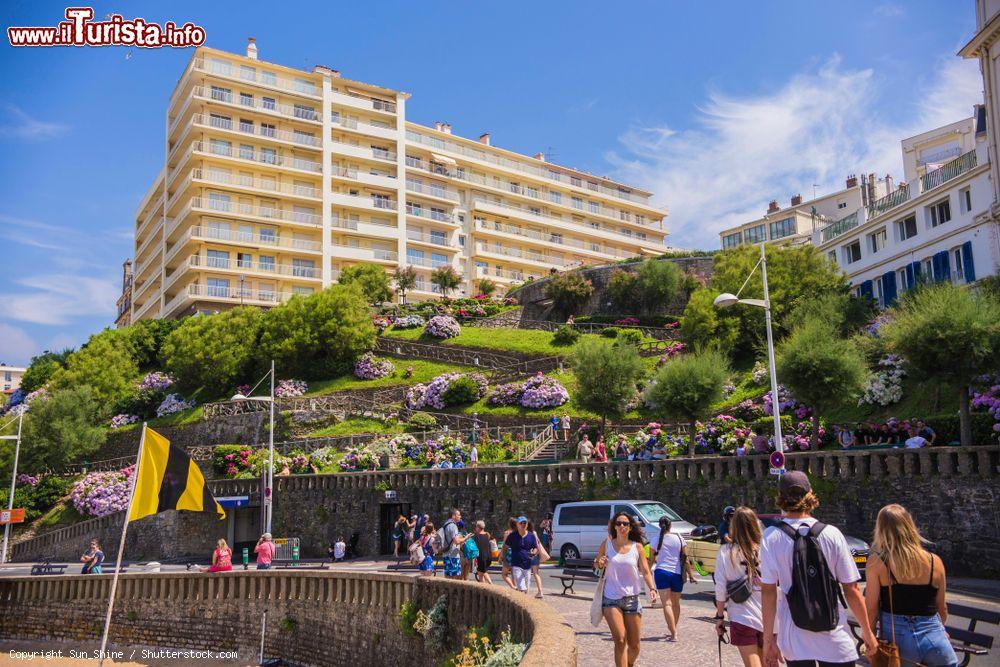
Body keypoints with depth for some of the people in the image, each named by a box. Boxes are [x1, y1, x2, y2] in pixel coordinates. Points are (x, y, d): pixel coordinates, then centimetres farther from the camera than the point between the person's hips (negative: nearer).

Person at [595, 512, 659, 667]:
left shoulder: (637, 547, 0)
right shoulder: (607, 544, 0)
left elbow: (645, 571, -2)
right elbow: (596, 564, 13)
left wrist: (652, 589, -19)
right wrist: (600, 564, -10)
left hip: (632, 598, 2)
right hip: (611, 598, -1)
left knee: (634, 645, 10)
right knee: (620, 640, -17)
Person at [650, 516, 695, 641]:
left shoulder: (657, 540, 0)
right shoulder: (679, 538, 3)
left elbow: (652, 559, 7)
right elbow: (685, 559, 1)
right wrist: (690, 574, 8)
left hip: (661, 572, -3)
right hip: (677, 573, 3)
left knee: (667, 604, -6)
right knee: (676, 603, 18)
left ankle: (673, 634, -17)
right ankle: (673, 630, 29)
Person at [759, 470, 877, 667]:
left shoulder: (771, 537, -8)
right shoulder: (831, 534, -7)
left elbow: (768, 591, -9)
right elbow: (851, 590, -4)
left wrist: (769, 638, -3)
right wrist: (867, 632, 8)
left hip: (794, 642, 0)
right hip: (834, 642, 0)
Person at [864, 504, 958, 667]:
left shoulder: (877, 563, -9)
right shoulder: (935, 562, -2)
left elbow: (871, 609, -7)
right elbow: (942, 608, 11)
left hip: (895, 639, -2)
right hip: (933, 637, 2)